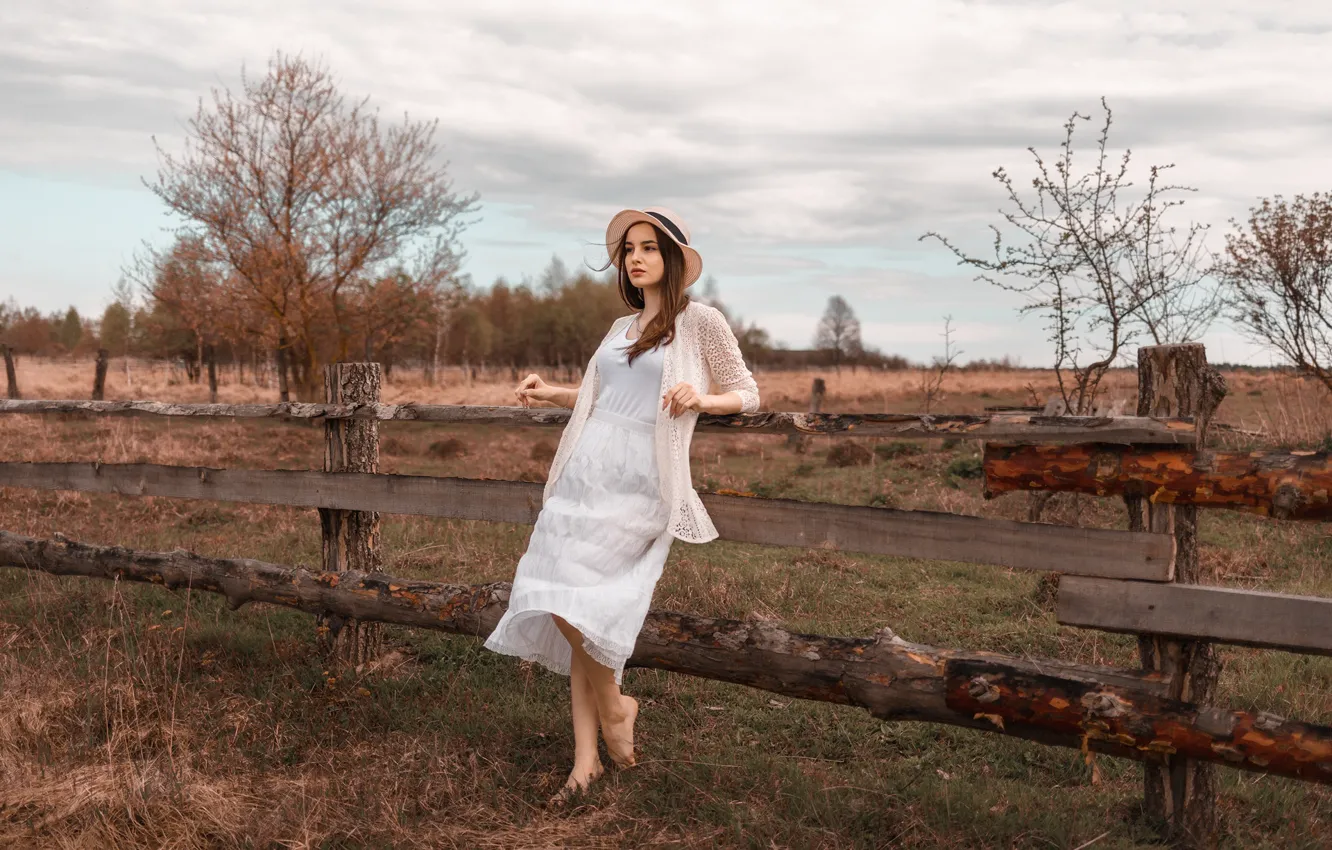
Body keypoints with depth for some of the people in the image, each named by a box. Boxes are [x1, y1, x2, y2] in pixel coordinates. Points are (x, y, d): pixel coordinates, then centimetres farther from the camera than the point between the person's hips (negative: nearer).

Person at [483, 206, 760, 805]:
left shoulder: (701, 321, 1)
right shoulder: (621, 327, 19)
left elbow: (747, 395, 4)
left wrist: (701, 399, -14)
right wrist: (551, 394, 17)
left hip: (641, 480, -6)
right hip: (587, 468, 6)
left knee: (572, 599, -16)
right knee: (580, 609, 1)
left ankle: (614, 707, 10)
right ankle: (586, 757, 7)